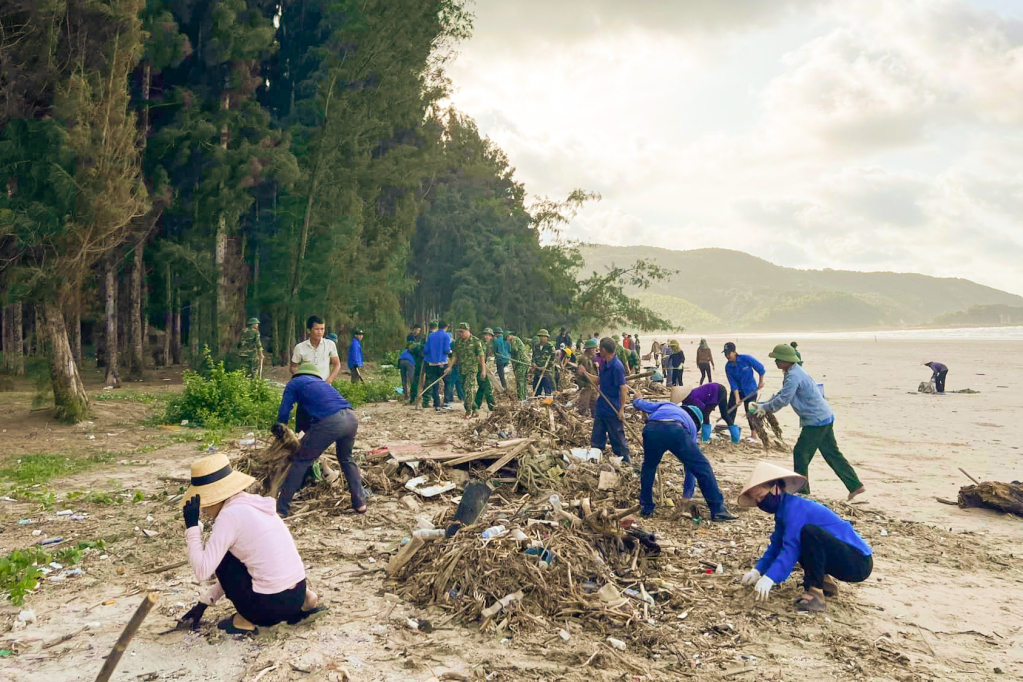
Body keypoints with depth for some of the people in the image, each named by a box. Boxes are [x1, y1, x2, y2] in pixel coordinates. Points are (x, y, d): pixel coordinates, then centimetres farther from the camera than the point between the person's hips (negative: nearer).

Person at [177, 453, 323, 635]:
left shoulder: (230, 514, -13)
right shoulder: (252, 503, 13)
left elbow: (203, 572, -13)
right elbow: (232, 571, 22)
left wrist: (192, 526, -7)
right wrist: (202, 604, 24)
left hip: (272, 605, -8)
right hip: (297, 595, 8)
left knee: (221, 556, 6)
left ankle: (246, 620, 10)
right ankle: (303, 601, 14)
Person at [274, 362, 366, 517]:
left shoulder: (294, 383, 20)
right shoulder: (322, 383, 36)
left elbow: (284, 412, 12)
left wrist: (279, 428, 33)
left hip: (330, 421, -6)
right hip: (352, 418, 6)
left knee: (301, 461, 9)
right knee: (346, 459, 28)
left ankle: (281, 508, 11)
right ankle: (360, 503, 25)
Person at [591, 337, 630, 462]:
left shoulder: (617, 366, -21)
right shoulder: (604, 363, 6)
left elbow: (623, 388, -21)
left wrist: (621, 410, -21)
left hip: (613, 411, -9)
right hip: (601, 408, 9)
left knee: (618, 440, 4)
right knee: (596, 440, 15)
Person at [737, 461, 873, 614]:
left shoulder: (794, 508, -19)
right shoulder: (783, 510, 10)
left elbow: (791, 549, -27)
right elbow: (776, 545, 14)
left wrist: (769, 578, -34)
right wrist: (758, 570, 3)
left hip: (859, 562, -10)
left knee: (810, 532, -32)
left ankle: (815, 594, -23)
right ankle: (824, 581, 15)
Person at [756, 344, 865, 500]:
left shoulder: (793, 376, -21)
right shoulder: (794, 372, 13)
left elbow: (783, 400, -22)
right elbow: (781, 394, 19)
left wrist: (764, 407, -10)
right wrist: (763, 405, 11)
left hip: (816, 421, -10)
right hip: (825, 417, 10)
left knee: (800, 453, -2)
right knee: (832, 453, 14)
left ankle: (802, 492, 7)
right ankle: (855, 485, 18)